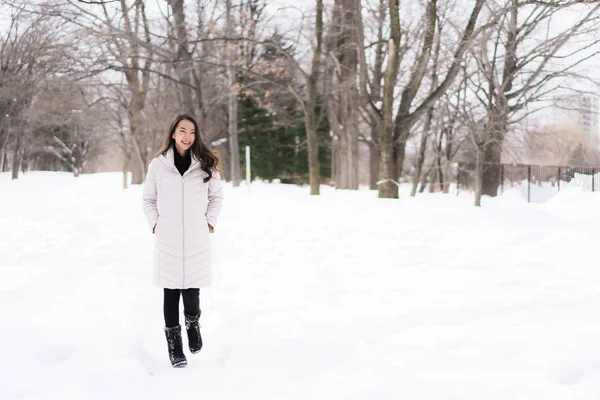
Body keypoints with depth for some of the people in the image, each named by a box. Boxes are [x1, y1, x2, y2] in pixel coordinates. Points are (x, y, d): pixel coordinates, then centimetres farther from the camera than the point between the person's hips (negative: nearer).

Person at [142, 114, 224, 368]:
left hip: (196, 240, 0)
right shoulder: (158, 165, 1)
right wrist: (155, 223, 1)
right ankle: (174, 344, 15)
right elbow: (148, 199, 12)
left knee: (191, 291, -4)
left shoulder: (206, 165, 3)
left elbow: (216, 196, 14)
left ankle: (193, 324, 29)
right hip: (167, 241, 0)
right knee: (171, 293, 3)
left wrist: (210, 222, 4)